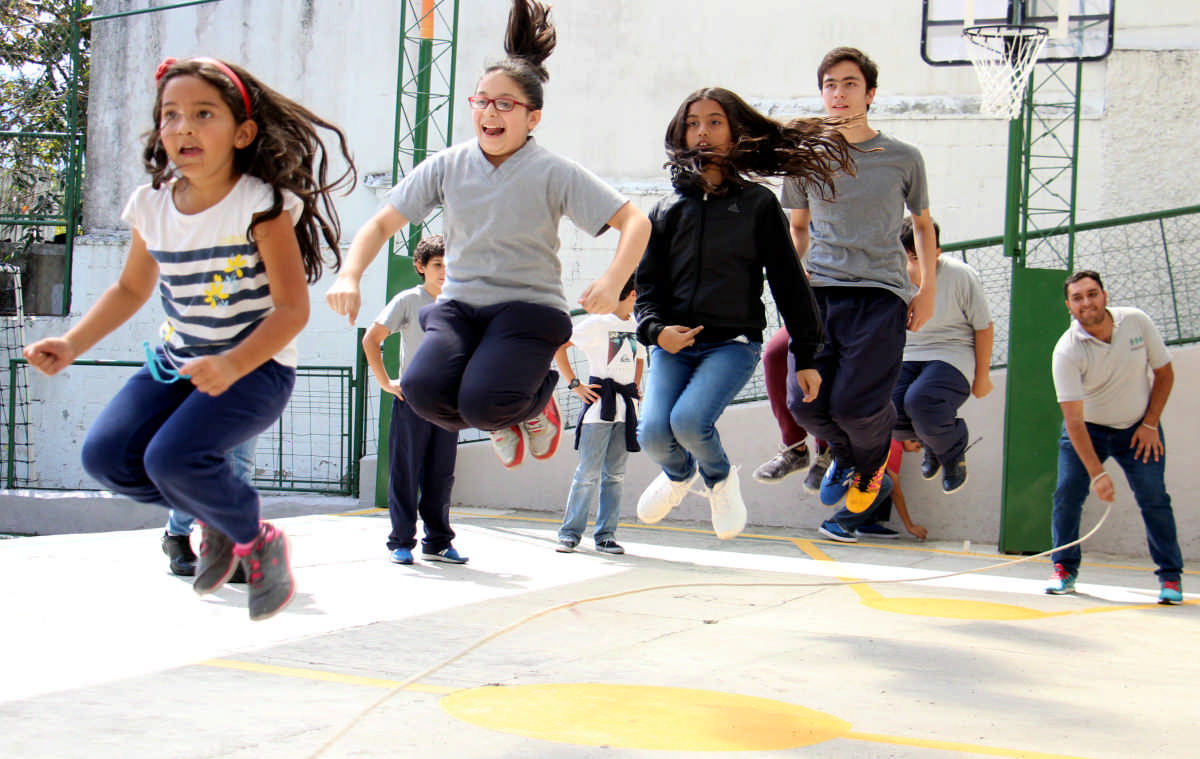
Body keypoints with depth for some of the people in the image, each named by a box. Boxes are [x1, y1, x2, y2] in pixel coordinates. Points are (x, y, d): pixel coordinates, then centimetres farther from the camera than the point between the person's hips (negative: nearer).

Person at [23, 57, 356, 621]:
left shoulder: (261, 204, -16)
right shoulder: (151, 205, 0)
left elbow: (292, 308, -19)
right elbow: (130, 290, 16)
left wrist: (232, 365, -34)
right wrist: (72, 345, 1)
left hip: (257, 366, -6)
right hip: (177, 363, 6)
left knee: (173, 457, -27)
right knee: (105, 454, -13)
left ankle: (256, 539, 3)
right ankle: (215, 520, 12)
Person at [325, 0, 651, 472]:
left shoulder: (554, 173, -7)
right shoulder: (447, 167, 3)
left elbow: (635, 222, -10)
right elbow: (382, 223, 9)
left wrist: (612, 283, -28)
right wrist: (349, 277, -8)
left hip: (528, 306, -3)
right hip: (459, 305, 3)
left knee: (483, 403, -30)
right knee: (423, 389, -27)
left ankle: (537, 400, 11)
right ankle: (500, 425, 9)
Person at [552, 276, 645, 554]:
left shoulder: (636, 327, 14)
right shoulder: (597, 323, -5)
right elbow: (557, 345, -6)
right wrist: (574, 384, -8)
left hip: (626, 407, 6)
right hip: (600, 403, -6)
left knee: (615, 474, 4)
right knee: (589, 472, -6)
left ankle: (605, 534, 8)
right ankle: (570, 532, 3)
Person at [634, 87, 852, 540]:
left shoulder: (758, 204, 7)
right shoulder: (669, 209, 13)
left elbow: (788, 283, 8)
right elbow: (647, 286, 13)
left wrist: (805, 357, 5)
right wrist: (656, 330, -8)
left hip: (734, 344, -3)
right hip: (673, 344, 3)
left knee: (689, 420, -28)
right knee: (653, 433, -18)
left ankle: (719, 478, 8)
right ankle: (679, 474, 21)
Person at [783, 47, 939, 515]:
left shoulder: (902, 159, 7)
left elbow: (923, 223, 19)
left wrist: (928, 289, 11)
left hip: (881, 294, -2)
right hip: (819, 290, 3)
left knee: (854, 405, -14)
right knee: (805, 402, -8)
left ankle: (872, 458, 24)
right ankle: (845, 454, 29)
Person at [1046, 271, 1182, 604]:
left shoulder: (1137, 322, -15)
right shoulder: (1066, 351, -23)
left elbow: (1164, 373, -1)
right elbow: (1073, 418, -26)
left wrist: (1150, 424, -8)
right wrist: (1096, 473, -32)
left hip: (1138, 427, 1)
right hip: (1087, 429, -1)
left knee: (1153, 496, -9)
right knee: (1067, 492, -12)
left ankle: (1170, 577, 3)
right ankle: (1064, 570, 5)